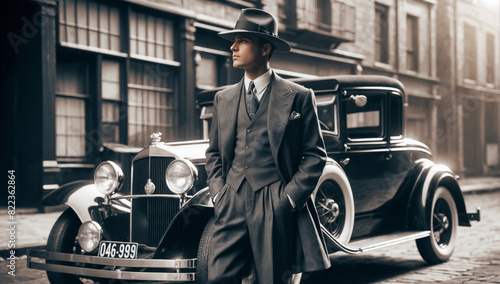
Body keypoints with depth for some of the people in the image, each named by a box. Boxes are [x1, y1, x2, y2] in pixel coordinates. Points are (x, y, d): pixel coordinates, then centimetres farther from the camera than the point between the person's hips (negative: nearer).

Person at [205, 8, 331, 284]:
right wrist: (218, 194, 5)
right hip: (231, 203, 3)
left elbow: (315, 155, 1)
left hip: (276, 208, -3)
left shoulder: (298, 97, 2)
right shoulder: (223, 98, 15)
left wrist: (290, 198, -8)